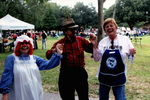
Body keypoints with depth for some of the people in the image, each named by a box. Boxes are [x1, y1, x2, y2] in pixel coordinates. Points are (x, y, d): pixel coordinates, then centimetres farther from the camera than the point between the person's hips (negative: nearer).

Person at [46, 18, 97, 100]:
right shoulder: (60, 43, -3)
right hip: (66, 74, -1)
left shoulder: (81, 40, 2)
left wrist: (93, 43, -10)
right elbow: (48, 56, -9)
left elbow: (91, 49, 10)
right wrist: (54, 51, -30)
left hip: (80, 72, 2)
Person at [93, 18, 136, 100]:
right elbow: (97, 59, 3)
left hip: (119, 78, -2)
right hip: (104, 77, 3)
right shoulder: (102, 42, 2)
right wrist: (94, 46, -8)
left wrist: (131, 53, -18)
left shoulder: (125, 39, -3)